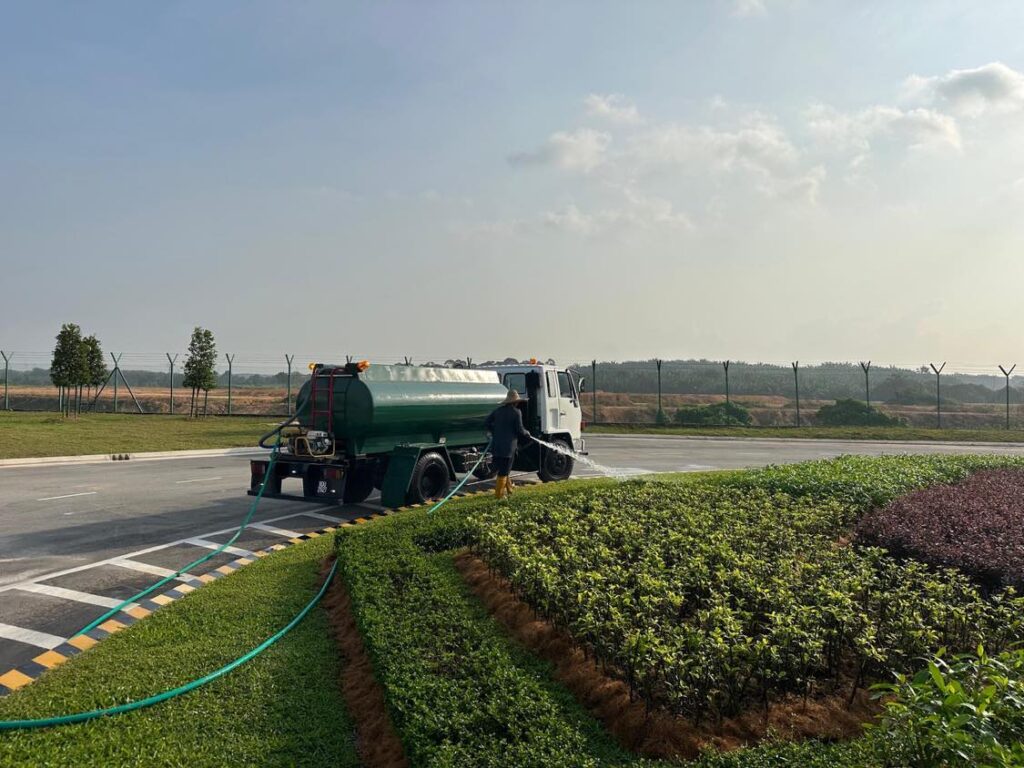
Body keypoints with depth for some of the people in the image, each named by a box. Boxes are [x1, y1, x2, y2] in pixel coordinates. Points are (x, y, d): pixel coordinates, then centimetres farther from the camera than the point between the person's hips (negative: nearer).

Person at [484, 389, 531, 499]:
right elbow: (519, 430, -10)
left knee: (501, 469, 19)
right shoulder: (516, 412, -10)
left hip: (496, 445, 6)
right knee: (503, 472, 1)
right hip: (508, 446, -6)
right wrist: (527, 434, 11)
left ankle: (508, 488, 32)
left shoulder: (498, 410, 7)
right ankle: (499, 494, 5)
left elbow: (486, 423, 9)